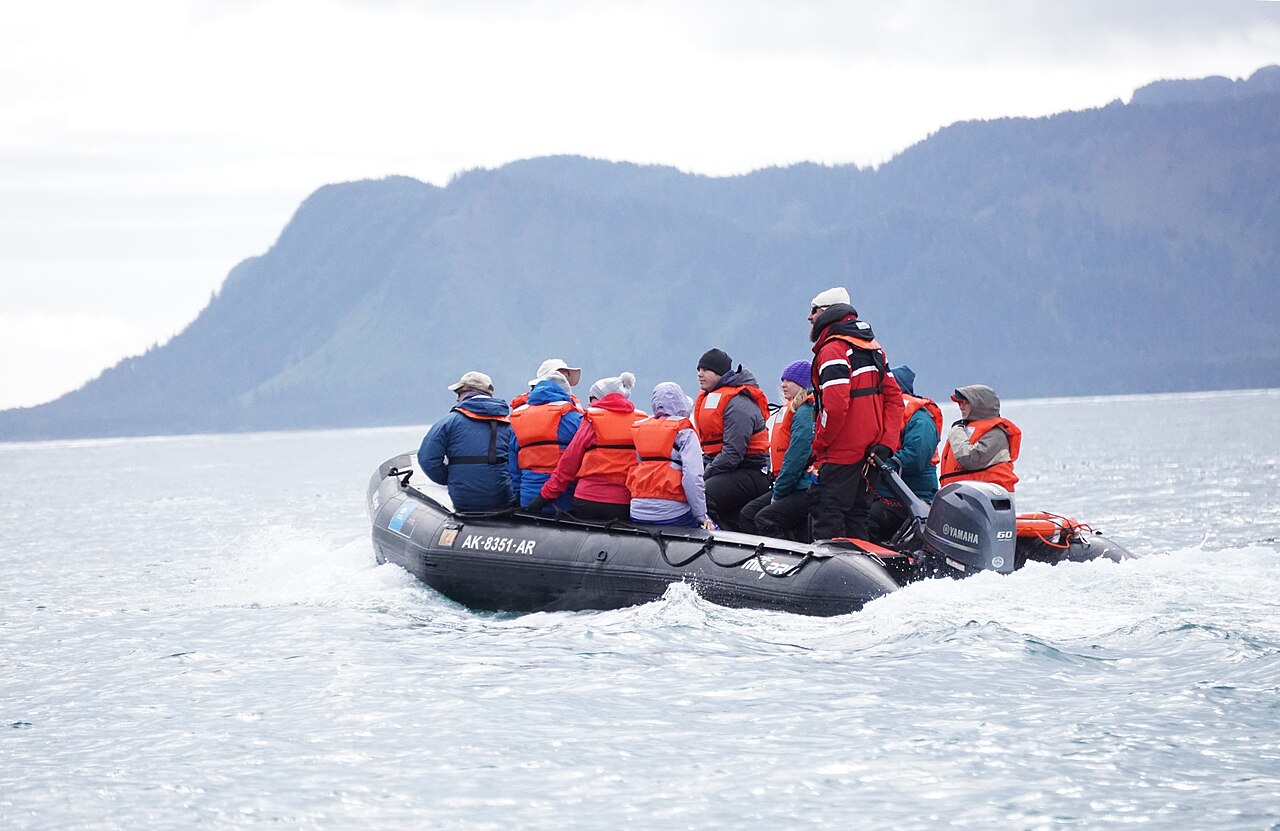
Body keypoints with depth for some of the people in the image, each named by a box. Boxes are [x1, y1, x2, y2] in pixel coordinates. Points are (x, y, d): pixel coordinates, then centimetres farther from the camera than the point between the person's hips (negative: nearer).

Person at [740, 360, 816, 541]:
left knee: (765, 520, -23)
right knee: (748, 514, 5)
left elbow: (796, 457, -18)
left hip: (806, 490, -11)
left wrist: (778, 493, -11)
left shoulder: (805, 412, -14)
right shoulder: (794, 410, 19)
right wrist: (778, 488, 12)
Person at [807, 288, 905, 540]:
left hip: (842, 452, -9)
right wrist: (887, 443, 5)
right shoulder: (872, 347, 16)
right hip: (871, 450, 9)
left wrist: (819, 444, -11)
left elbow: (835, 405, -24)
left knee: (827, 512, -9)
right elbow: (894, 396, 13)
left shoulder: (832, 350, -13)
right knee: (857, 513, 14)